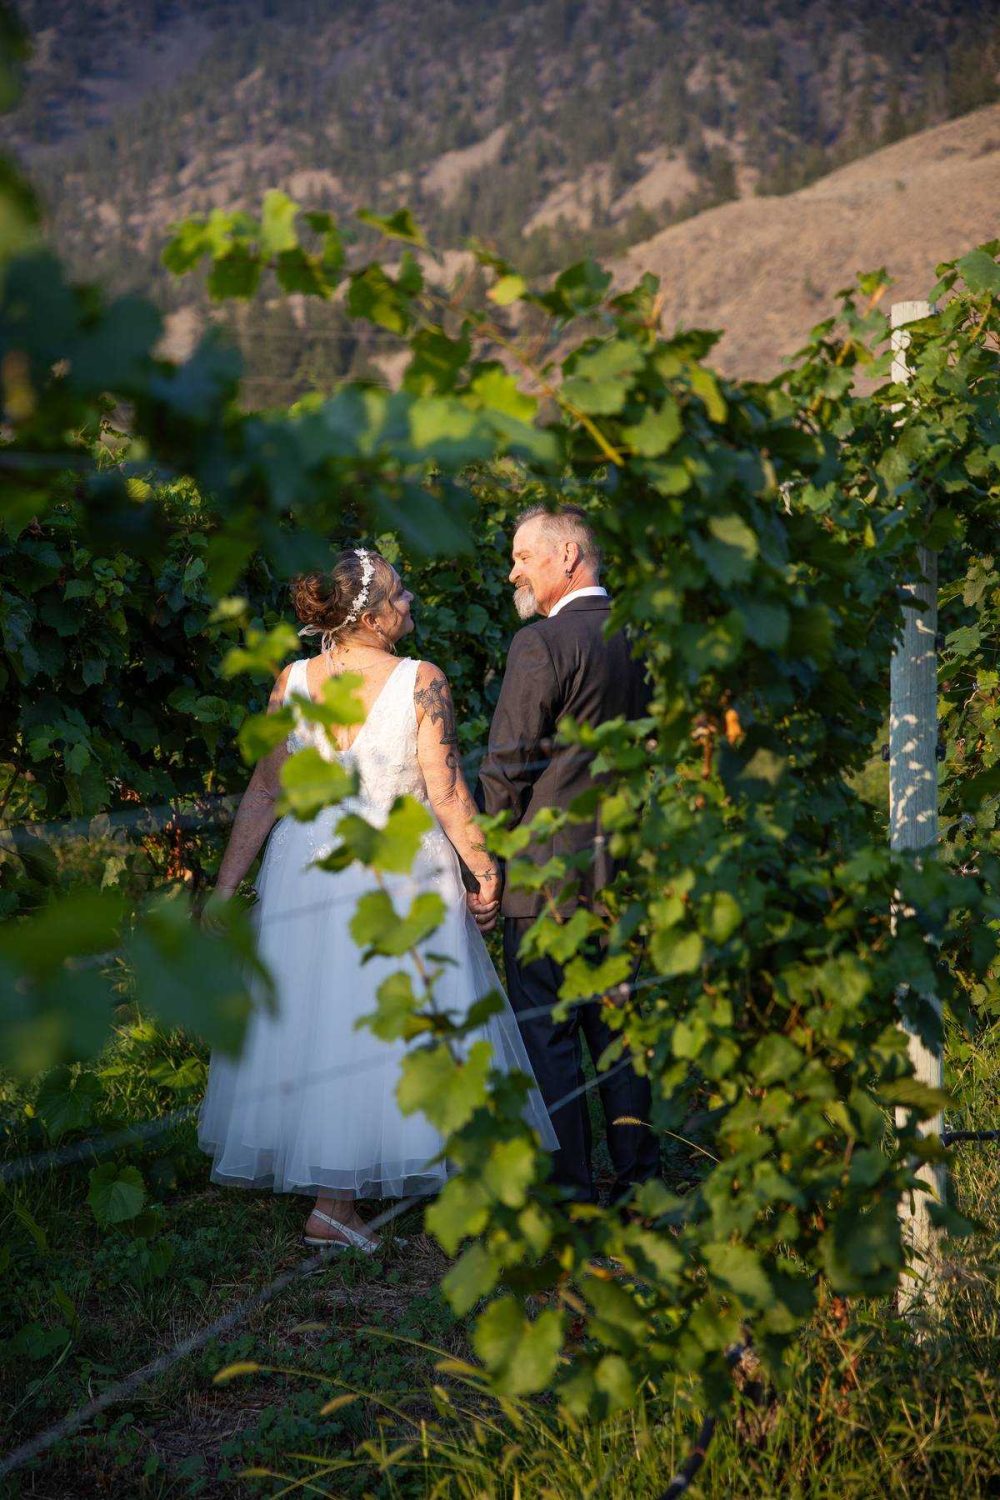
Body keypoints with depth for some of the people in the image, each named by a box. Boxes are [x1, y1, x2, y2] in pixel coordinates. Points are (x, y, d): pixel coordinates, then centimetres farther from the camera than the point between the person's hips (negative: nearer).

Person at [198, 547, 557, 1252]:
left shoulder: (293, 682, -2)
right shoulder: (421, 681, -12)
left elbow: (265, 790, 0)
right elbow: (446, 792, -11)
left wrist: (227, 884, 6)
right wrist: (484, 866, 1)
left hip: (308, 870, 4)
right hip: (403, 872, -4)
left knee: (314, 1019, 12)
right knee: (393, 1019, 8)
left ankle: (337, 1194, 18)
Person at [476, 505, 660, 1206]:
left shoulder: (542, 644, -13)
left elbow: (506, 768, -13)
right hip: (621, 868, 8)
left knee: (546, 1034, 0)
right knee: (614, 1021, 15)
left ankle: (567, 1193, 3)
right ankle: (638, 1174, 19)